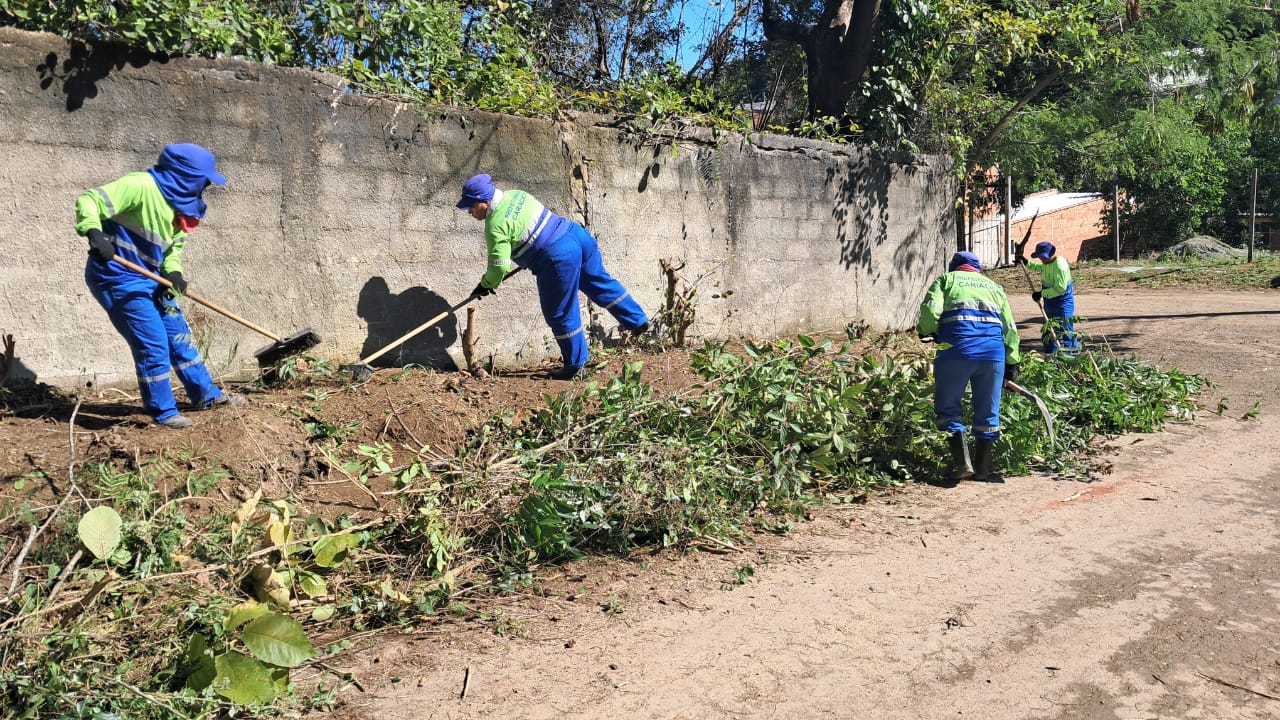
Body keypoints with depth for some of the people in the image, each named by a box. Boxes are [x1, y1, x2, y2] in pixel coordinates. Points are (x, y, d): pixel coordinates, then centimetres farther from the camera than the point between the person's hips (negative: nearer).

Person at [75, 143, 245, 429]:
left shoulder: (182, 201, 7)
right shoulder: (141, 185, -20)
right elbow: (89, 201, -24)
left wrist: (173, 272, -7)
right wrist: (94, 233, -42)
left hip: (150, 279, 9)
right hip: (118, 278, -9)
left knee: (179, 335, 16)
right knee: (153, 345, -6)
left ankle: (207, 394, 30)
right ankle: (163, 411, 9)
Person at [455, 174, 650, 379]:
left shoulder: (496, 225, -13)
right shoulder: (516, 195, 11)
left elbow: (500, 266, -12)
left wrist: (485, 285, 6)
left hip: (559, 258, -9)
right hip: (578, 235, 9)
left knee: (560, 314, 8)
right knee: (600, 282, 26)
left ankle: (575, 364, 19)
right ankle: (638, 322, 36)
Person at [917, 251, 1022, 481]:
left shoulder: (946, 280, 18)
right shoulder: (994, 287, 29)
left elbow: (931, 309, -2)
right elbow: (1010, 328, 21)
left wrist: (927, 332, 16)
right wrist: (1012, 362, 23)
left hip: (956, 350, -3)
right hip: (994, 353, 3)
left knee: (948, 408, 8)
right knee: (988, 411, 13)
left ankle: (962, 463, -2)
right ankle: (983, 468, 16)